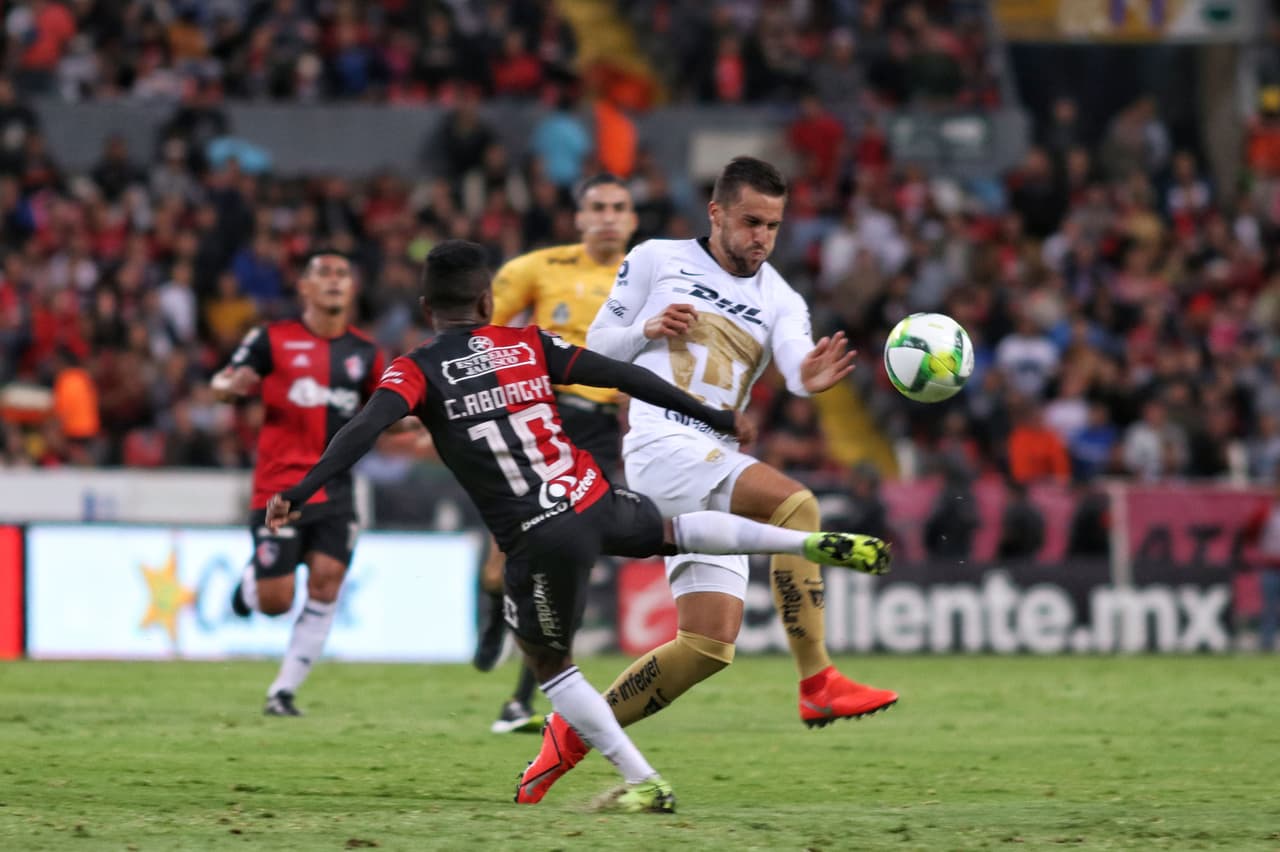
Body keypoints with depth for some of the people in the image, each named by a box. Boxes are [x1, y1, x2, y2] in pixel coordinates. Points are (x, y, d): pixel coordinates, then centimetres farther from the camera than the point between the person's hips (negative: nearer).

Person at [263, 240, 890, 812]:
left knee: (547, 661, 17)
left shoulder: (416, 371, -1)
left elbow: (365, 429, -18)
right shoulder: (527, 344, 9)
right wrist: (715, 418, 16)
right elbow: (625, 376, 8)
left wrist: (299, 493, -22)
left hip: (539, 540, -4)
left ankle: (643, 784, 12)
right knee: (673, 529, 35)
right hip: (598, 504, 4)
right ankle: (816, 543, 23)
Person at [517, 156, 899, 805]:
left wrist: (811, 378, -31)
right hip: (662, 444, -6)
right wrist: (648, 329, -9)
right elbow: (598, 350, 12)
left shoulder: (779, 301, 15)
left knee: (711, 644, -3)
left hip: (714, 474, 6)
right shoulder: (657, 261, 8)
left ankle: (574, 733, 11)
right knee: (794, 502, -28)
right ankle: (818, 685, -31)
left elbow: (796, 363, -7)